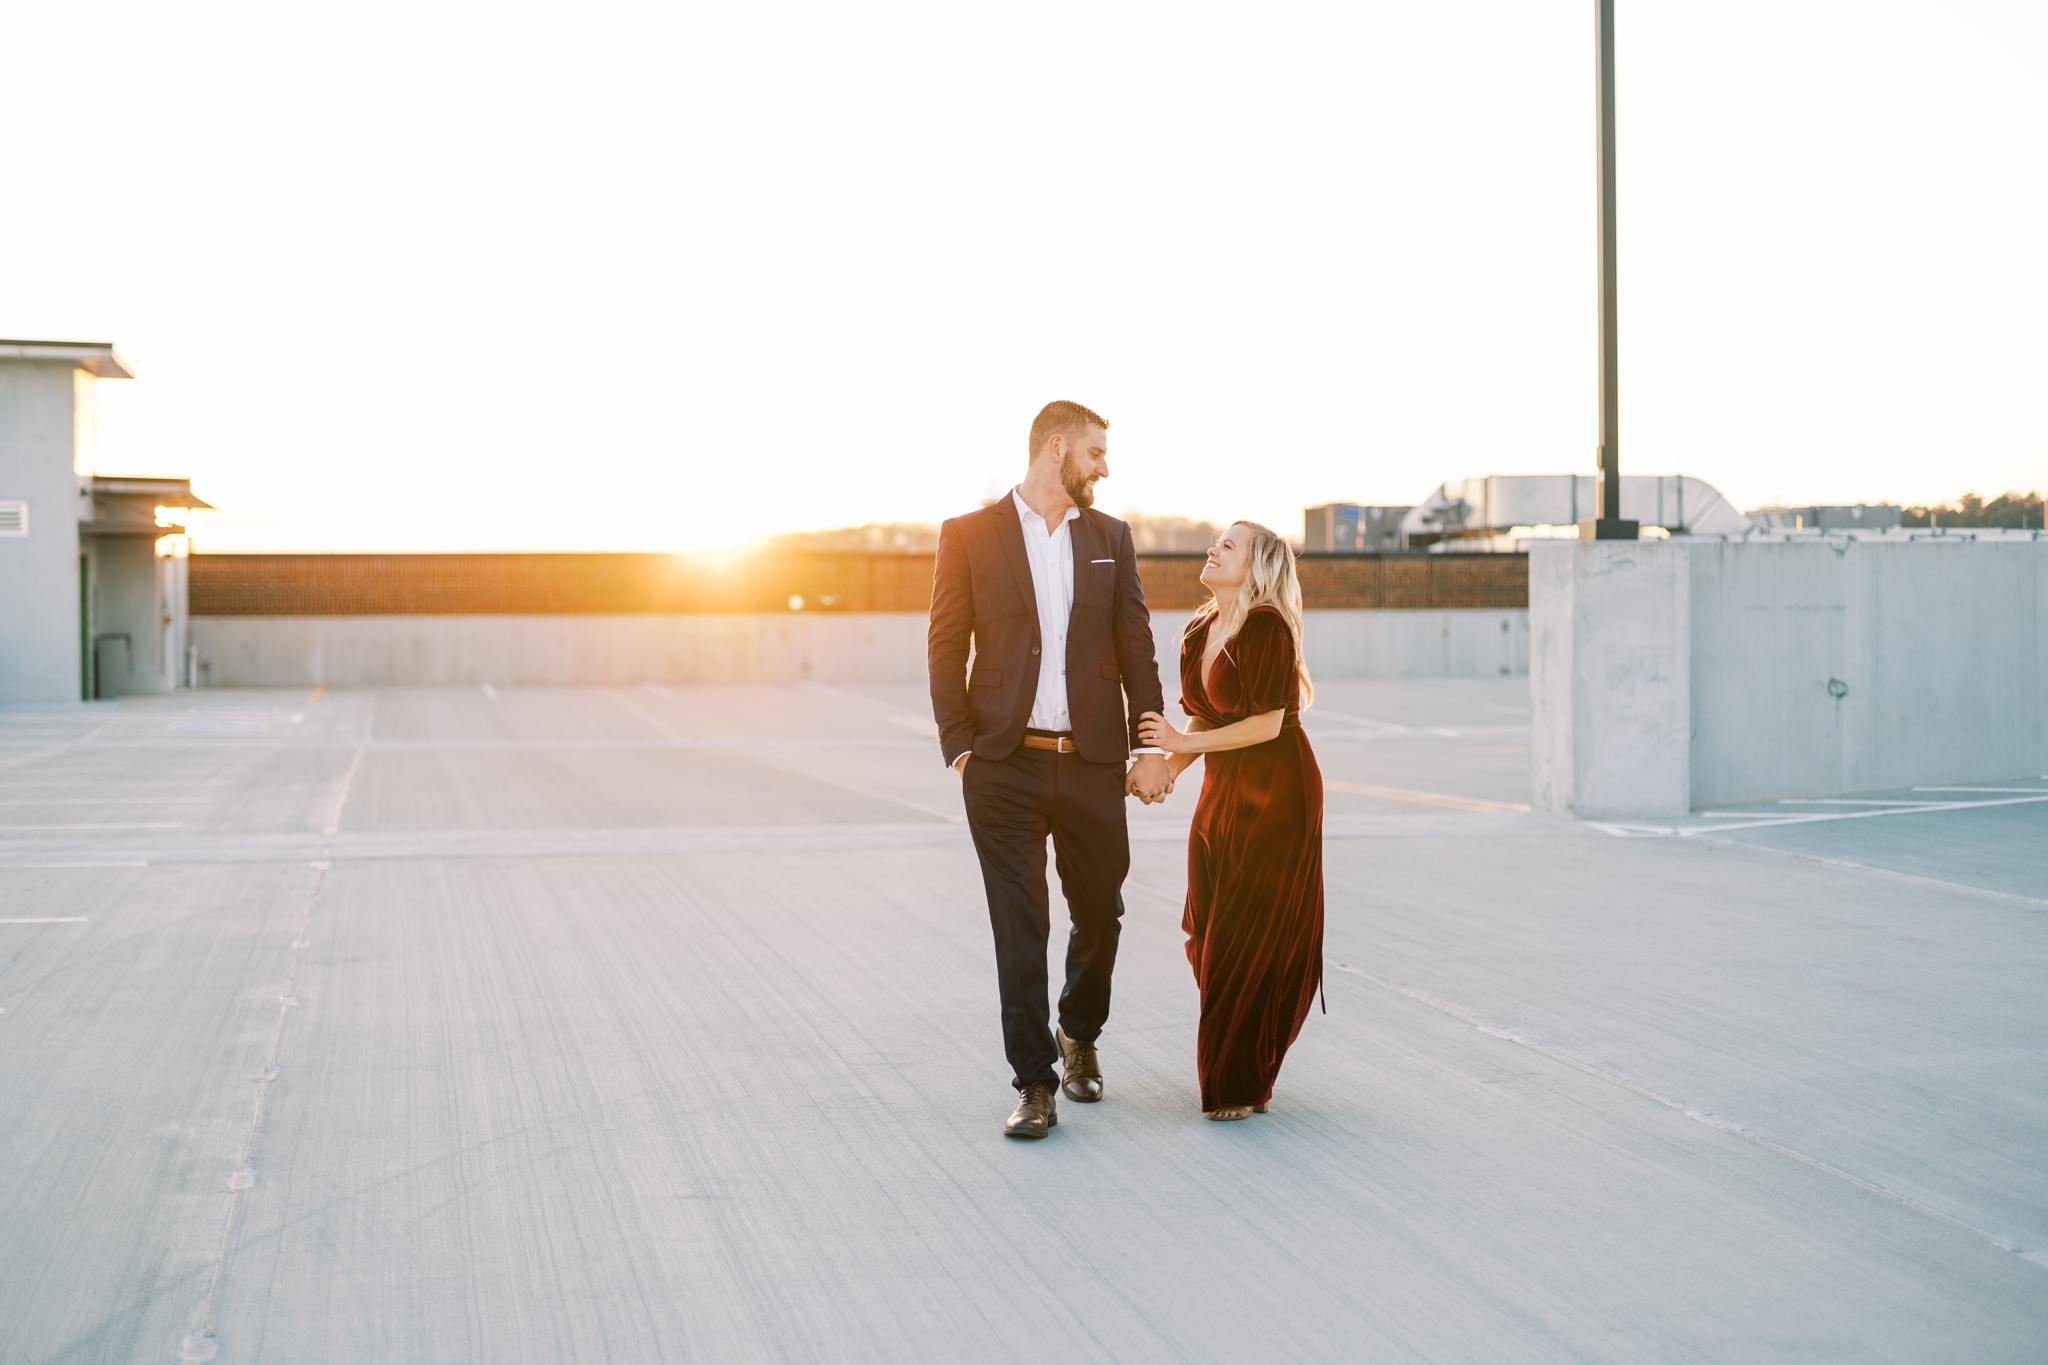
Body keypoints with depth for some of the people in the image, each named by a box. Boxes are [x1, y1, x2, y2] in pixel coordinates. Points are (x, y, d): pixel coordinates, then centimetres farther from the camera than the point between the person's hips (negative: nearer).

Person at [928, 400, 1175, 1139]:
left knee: (1100, 913, 11)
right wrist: (960, 749, -8)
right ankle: (1035, 1083, 6)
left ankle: (1078, 1036, 37)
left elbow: (1136, 649, 8)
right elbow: (946, 649, 0)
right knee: (1020, 927, -1)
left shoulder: (1110, 538, 9)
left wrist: (1149, 748, 0)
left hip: (1093, 764, 3)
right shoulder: (970, 535, 1)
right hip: (1006, 767, -3)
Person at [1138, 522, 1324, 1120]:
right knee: (1209, 934, 10)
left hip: (1277, 792, -8)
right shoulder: (1200, 633, 8)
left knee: (1255, 937, -2)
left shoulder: (1267, 626, -17)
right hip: (1222, 790, 8)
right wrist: (1167, 768, -2)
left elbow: (1266, 724, -20)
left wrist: (1185, 743, -15)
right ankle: (1225, 1068, 26)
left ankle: (1246, 1086, 9)